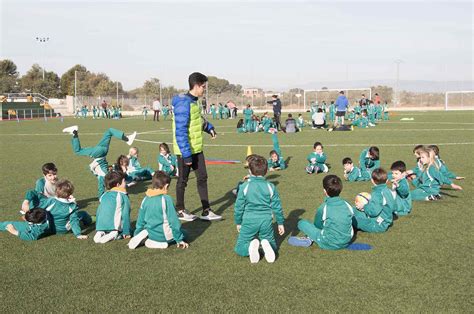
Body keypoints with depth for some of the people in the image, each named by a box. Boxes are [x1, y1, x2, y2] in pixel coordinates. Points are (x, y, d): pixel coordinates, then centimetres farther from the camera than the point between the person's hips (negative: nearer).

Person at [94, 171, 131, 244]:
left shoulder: (104, 196, 17)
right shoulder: (123, 196, 1)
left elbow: (98, 213, 21)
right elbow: (125, 214, -2)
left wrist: (97, 229, 30)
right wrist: (126, 232, 1)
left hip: (101, 227, 6)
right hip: (114, 226, -6)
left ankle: (100, 233, -4)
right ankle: (115, 235, -18)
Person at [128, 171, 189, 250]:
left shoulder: (145, 200, 1)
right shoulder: (166, 199, -15)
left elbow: (140, 221, 9)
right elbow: (173, 220, -12)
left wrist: (136, 236, 22)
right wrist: (179, 240, -4)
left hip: (151, 233, 6)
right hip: (164, 234, -6)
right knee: (182, 233, 17)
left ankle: (146, 238, 5)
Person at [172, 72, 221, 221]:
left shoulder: (194, 101, 7)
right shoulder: (183, 103, -22)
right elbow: (180, 131, -25)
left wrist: (209, 127, 16)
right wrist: (186, 154, -25)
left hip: (197, 149, 9)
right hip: (185, 150, -9)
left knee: (202, 177, 10)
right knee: (183, 180, 6)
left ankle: (206, 211, 16)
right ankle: (180, 211, 22)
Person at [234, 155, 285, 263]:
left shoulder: (244, 186, -5)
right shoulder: (271, 187, -1)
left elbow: (238, 207, 0)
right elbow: (277, 207, 4)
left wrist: (238, 222, 15)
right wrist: (280, 223, 16)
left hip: (249, 221, -1)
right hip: (266, 221, 2)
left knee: (239, 249, 13)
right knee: (272, 246, 21)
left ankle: (251, 246, -21)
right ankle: (266, 245, -15)